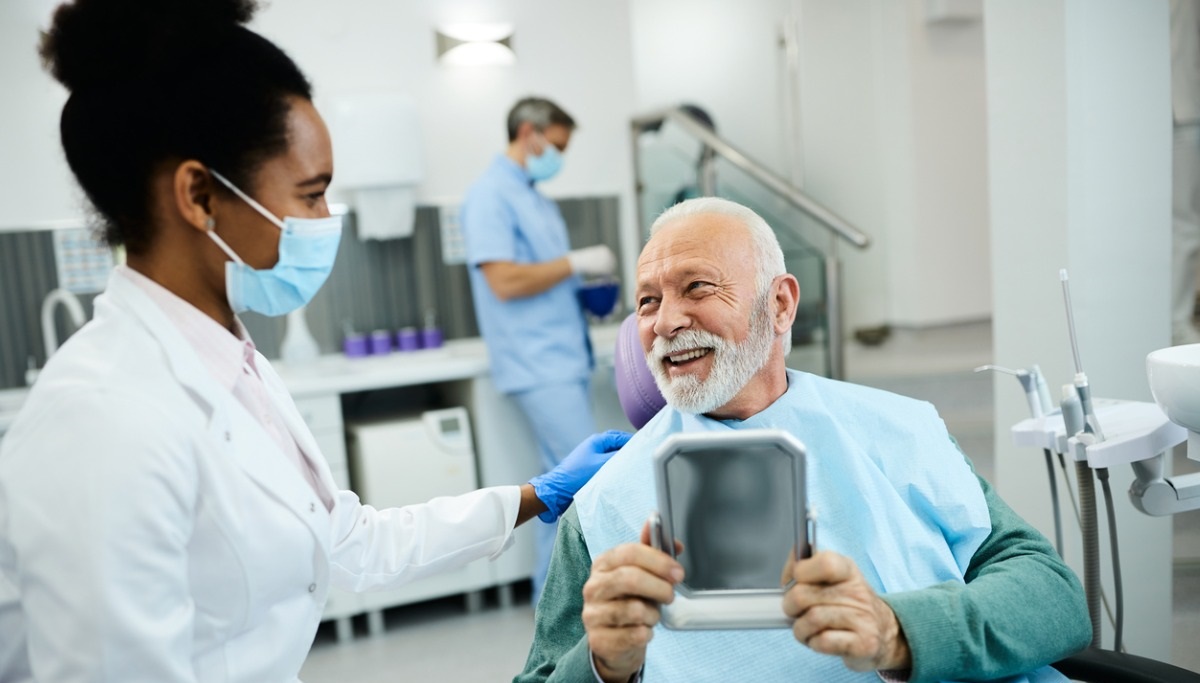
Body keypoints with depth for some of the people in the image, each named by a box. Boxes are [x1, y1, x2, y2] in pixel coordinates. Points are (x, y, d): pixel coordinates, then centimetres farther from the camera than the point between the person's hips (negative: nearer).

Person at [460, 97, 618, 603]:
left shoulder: (534, 197, 18)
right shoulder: (490, 195, -10)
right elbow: (505, 281, -20)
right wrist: (577, 262, -13)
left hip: (564, 358, 9)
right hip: (538, 365, -9)